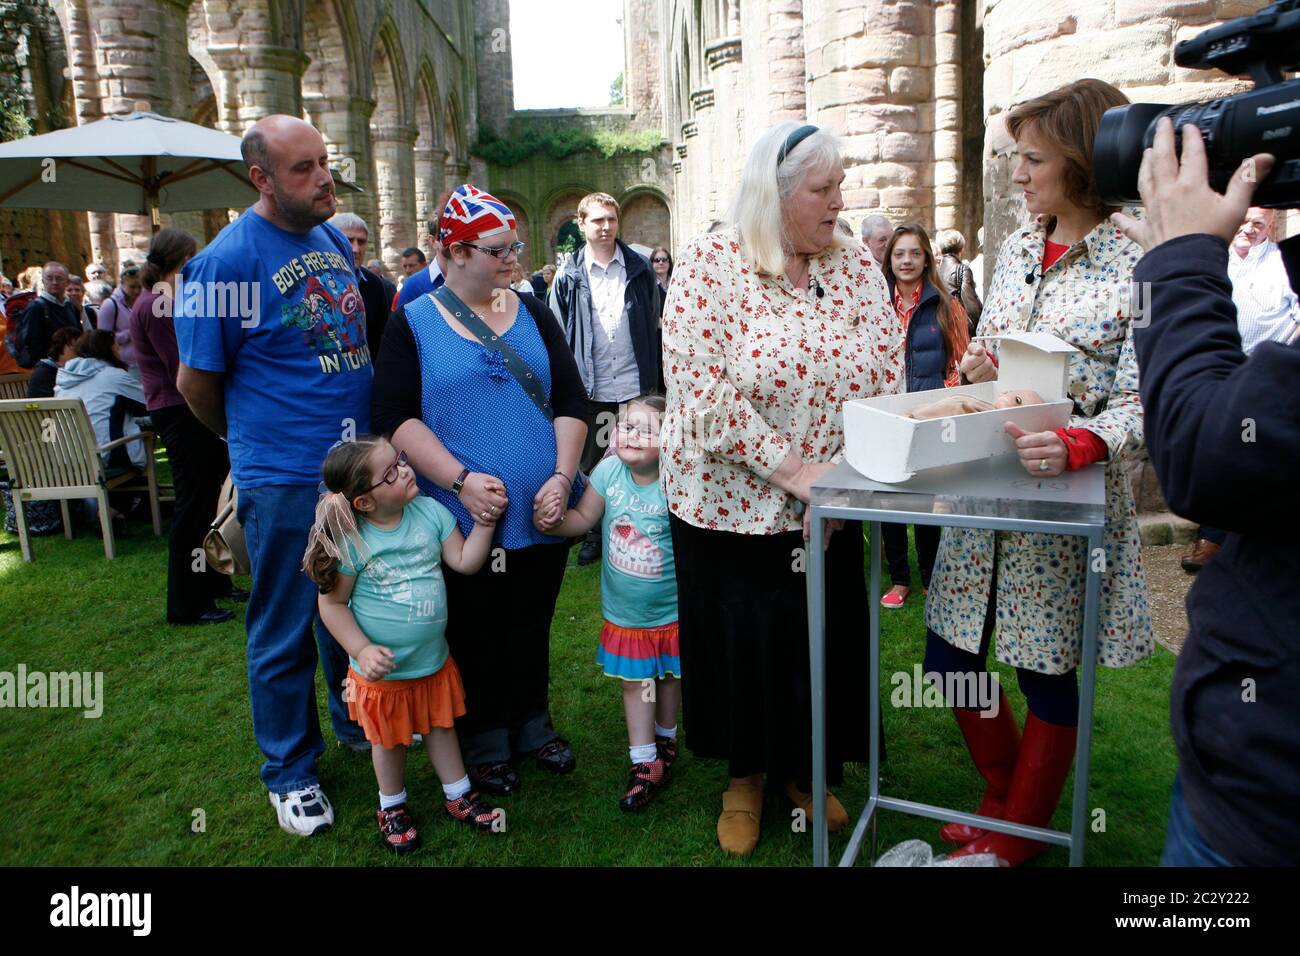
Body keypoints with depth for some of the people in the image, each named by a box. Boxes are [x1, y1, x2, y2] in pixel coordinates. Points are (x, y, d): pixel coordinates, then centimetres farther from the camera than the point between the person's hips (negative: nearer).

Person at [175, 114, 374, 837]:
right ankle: (292, 771, 28)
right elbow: (197, 383, -7)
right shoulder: (227, 261, -15)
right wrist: (254, 441, 8)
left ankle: (357, 720, 43)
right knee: (285, 631, 9)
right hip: (285, 480, -6)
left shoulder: (334, 238, 6)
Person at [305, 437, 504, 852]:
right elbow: (332, 603, -13)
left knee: (441, 727, 21)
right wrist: (362, 650, -22)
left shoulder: (429, 511, -11)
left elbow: (465, 562, -8)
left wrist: (485, 520, -18)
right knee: (389, 740, 18)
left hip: (434, 660, 4)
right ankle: (392, 808, 43)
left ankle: (459, 797, 41)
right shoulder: (351, 540, -23)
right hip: (384, 669, -3)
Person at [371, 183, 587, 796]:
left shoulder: (533, 313, 7)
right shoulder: (412, 323, -3)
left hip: (542, 513, 3)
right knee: (474, 634, 11)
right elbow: (395, 416, -10)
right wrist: (460, 479, -20)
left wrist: (562, 475, -10)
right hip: (463, 516, -3)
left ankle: (532, 723, 37)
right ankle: (485, 740, 31)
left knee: (532, 626, 17)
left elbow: (570, 401, 4)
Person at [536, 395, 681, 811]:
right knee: (634, 682, 12)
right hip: (623, 611, 2)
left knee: (668, 676, 19)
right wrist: (556, 521, -16)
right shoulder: (608, 471, -13)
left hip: (670, 609, -2)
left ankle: (665, 737, 46)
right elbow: (584, 518, -1)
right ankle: (645, 763, 26)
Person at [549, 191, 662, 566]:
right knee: (591, 464, 12)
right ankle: (594, 534, 27)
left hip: (637, 385, 0)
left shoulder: (639, 268, 4)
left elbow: (655, 325, 7)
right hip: (591, 389, 0)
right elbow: (558, 335, 4)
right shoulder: (569, 275, 2)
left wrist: (658, 379, 4)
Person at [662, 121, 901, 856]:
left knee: (823, 641, 14)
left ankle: (806, 768, 40)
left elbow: (887, 381, -2)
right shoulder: (711, 264, -11)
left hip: (829, 514, 4)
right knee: (742, 643, 12)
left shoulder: (858, 266, 2)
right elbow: (706, 396, -20)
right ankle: (746, 774, 38)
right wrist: (795, 471, -22)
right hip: (730, 505, -3)